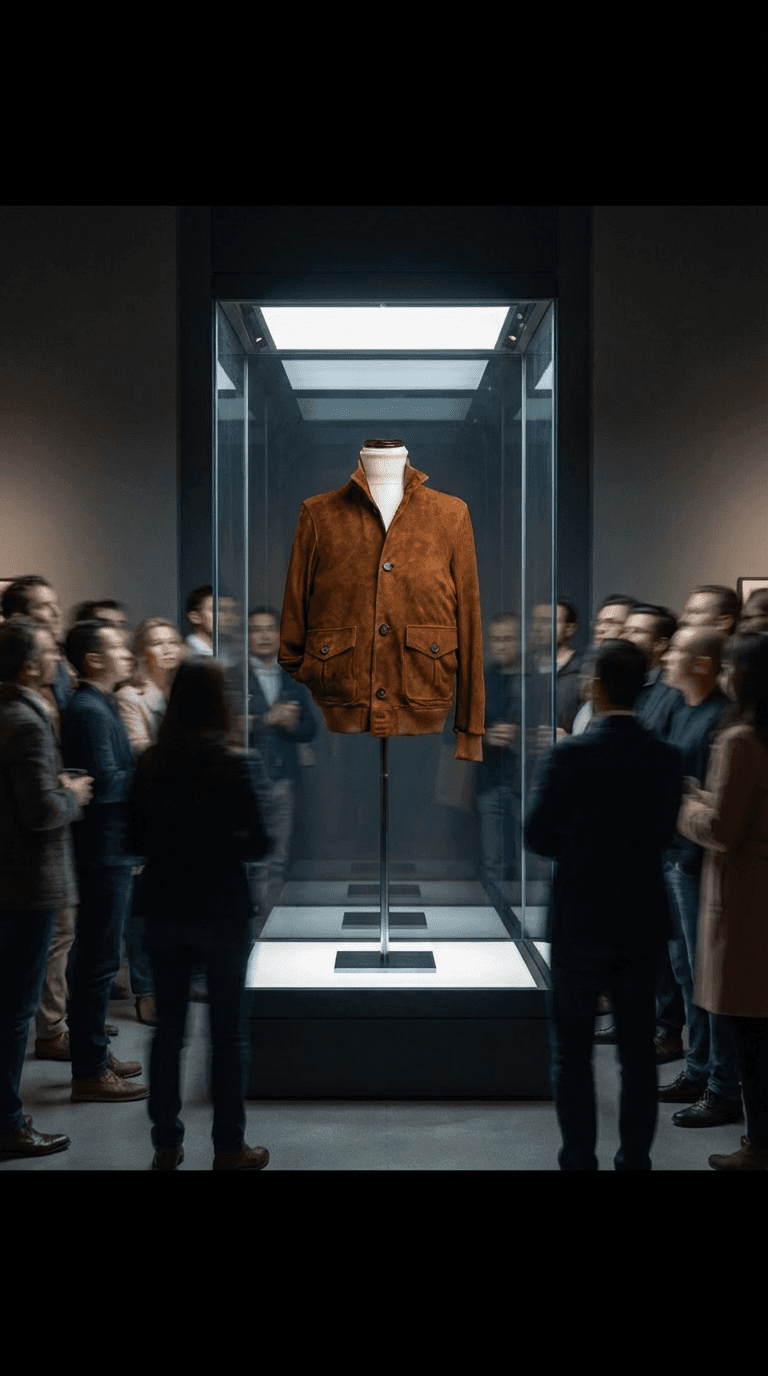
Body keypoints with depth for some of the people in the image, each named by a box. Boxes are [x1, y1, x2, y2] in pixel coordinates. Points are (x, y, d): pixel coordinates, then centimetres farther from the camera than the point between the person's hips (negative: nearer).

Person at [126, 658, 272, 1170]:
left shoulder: (150, 763, -2)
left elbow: (136, 839, 4)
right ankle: (230, 1147, 12)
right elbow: (258, 843, -13)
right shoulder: (230, 763, -13)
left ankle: (167, 1145, 19)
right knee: (227, 1032, 7)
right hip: (221, 912, -4)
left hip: (164, 911, 4)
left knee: (168, 1029, 13)